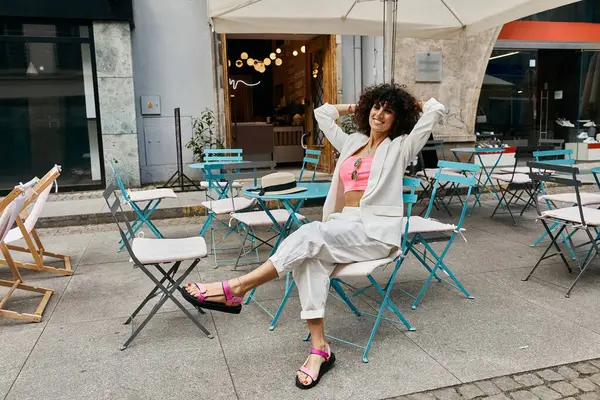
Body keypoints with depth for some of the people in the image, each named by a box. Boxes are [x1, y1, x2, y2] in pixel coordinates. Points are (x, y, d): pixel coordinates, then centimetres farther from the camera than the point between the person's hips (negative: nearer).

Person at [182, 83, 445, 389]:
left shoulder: (400, 148, 9)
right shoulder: (352, 143, 24)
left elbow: (435, 110, 1)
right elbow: (322, 113, 32)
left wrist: (409, 105, 19)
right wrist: (357, 108, 33)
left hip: (377, 230, -5)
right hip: (345, 225, 5)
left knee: (311, 234, -32)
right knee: (310, 258, -30)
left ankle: (235, 290, -31)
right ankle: (319, 347, -31)